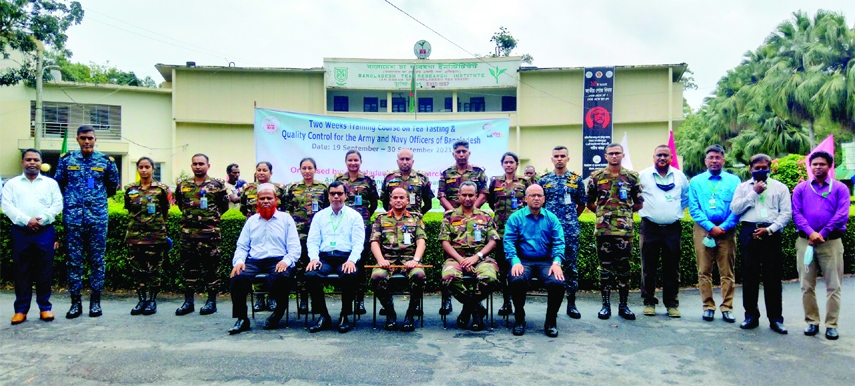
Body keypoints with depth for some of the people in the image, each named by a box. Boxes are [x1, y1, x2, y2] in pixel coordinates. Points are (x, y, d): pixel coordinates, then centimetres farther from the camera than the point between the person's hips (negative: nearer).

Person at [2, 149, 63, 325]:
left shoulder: (50, 183, 11)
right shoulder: (12, 183, 11)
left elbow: (57, 205, 3)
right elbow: (6, 205, 0)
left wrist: (41, 219, -13)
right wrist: (26, 220, -14)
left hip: (45, 232, 0)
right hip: (20, 232, 0)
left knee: (44, 270, 1)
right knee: (21, 271, 2)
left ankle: (45, 307, 8)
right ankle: (21, 309, 7)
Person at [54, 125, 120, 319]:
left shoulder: (106, 161, 4)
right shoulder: (66, 159, 5)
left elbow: (113, 185, 15)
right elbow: (58, 184, 16)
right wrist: (70, 200, 17)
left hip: (98, 218, -1)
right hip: (73, 217, 1)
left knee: (97, 260, 3)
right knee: (74, 260, 3)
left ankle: (95, 301, 11)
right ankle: (75, 301, 11)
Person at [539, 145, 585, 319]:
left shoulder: (576, 179, 5)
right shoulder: (544, 180, 5)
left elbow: (581, 204, 11)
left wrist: (572, 218, 10)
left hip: (571, 229, 0)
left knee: (571, 266, 3)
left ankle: (571, 303, 11)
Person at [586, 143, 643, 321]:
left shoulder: (632, 177, 5)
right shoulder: (596, 176, 5)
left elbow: (639, 204, 10)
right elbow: (590, 203, 11)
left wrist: (625, 211, 6)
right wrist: (602, 212, 6)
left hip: (624, 229, 0)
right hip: (603, 229, 0)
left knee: (623, 267, 5)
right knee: (605, 267, 5)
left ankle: (623, 305, 14)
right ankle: (605, 304, 13)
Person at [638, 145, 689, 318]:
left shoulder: (680, 176, 8)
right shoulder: (643, 175, 0)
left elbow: (686, 197, 20)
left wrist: (677, 210, 12)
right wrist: (642, 208, 4)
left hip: (673, 228, 2)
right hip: (649, 227, -2)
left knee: (672, 268, 6)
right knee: (648, 267, 3)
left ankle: (672, 304, 15)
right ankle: (649, 302, 13)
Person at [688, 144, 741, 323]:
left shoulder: (734, 181, 9)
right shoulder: (696, 181, 10)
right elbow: (693, 208, 1)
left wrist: (724, 227, -12)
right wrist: (711, 227, -9)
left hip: (727, 230, 0)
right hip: (703, 229, 0)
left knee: (727, 272, 2)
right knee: (704, 271, 1)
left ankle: (727, 307, 9)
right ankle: (708, 306, 9)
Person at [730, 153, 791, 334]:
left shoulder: (780, 187, 10)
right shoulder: (743, 187, 12)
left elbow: (786, 213, 2)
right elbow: (735, 209, -1)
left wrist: (769, 229, -10)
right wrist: (754, 192, -4)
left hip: (771, 234, -1)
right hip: (749, 233, 1)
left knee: (772, 277, 0)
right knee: (750, 275, 4)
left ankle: (775, 318, 8)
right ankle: (751, 315, 13)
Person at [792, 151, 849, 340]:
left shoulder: (840, 188, 5)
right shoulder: (800, 188, 10)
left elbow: (842, 215, -6)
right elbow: (796, 213, 0)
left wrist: (822, 234, -14)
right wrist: (810, 233, -15)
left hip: (831, 241, -1)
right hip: (805, 241, 1)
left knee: (833, 286, 1)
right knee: (807, 285, 4)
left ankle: (831, 325, 8)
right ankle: (812, 321, 14)